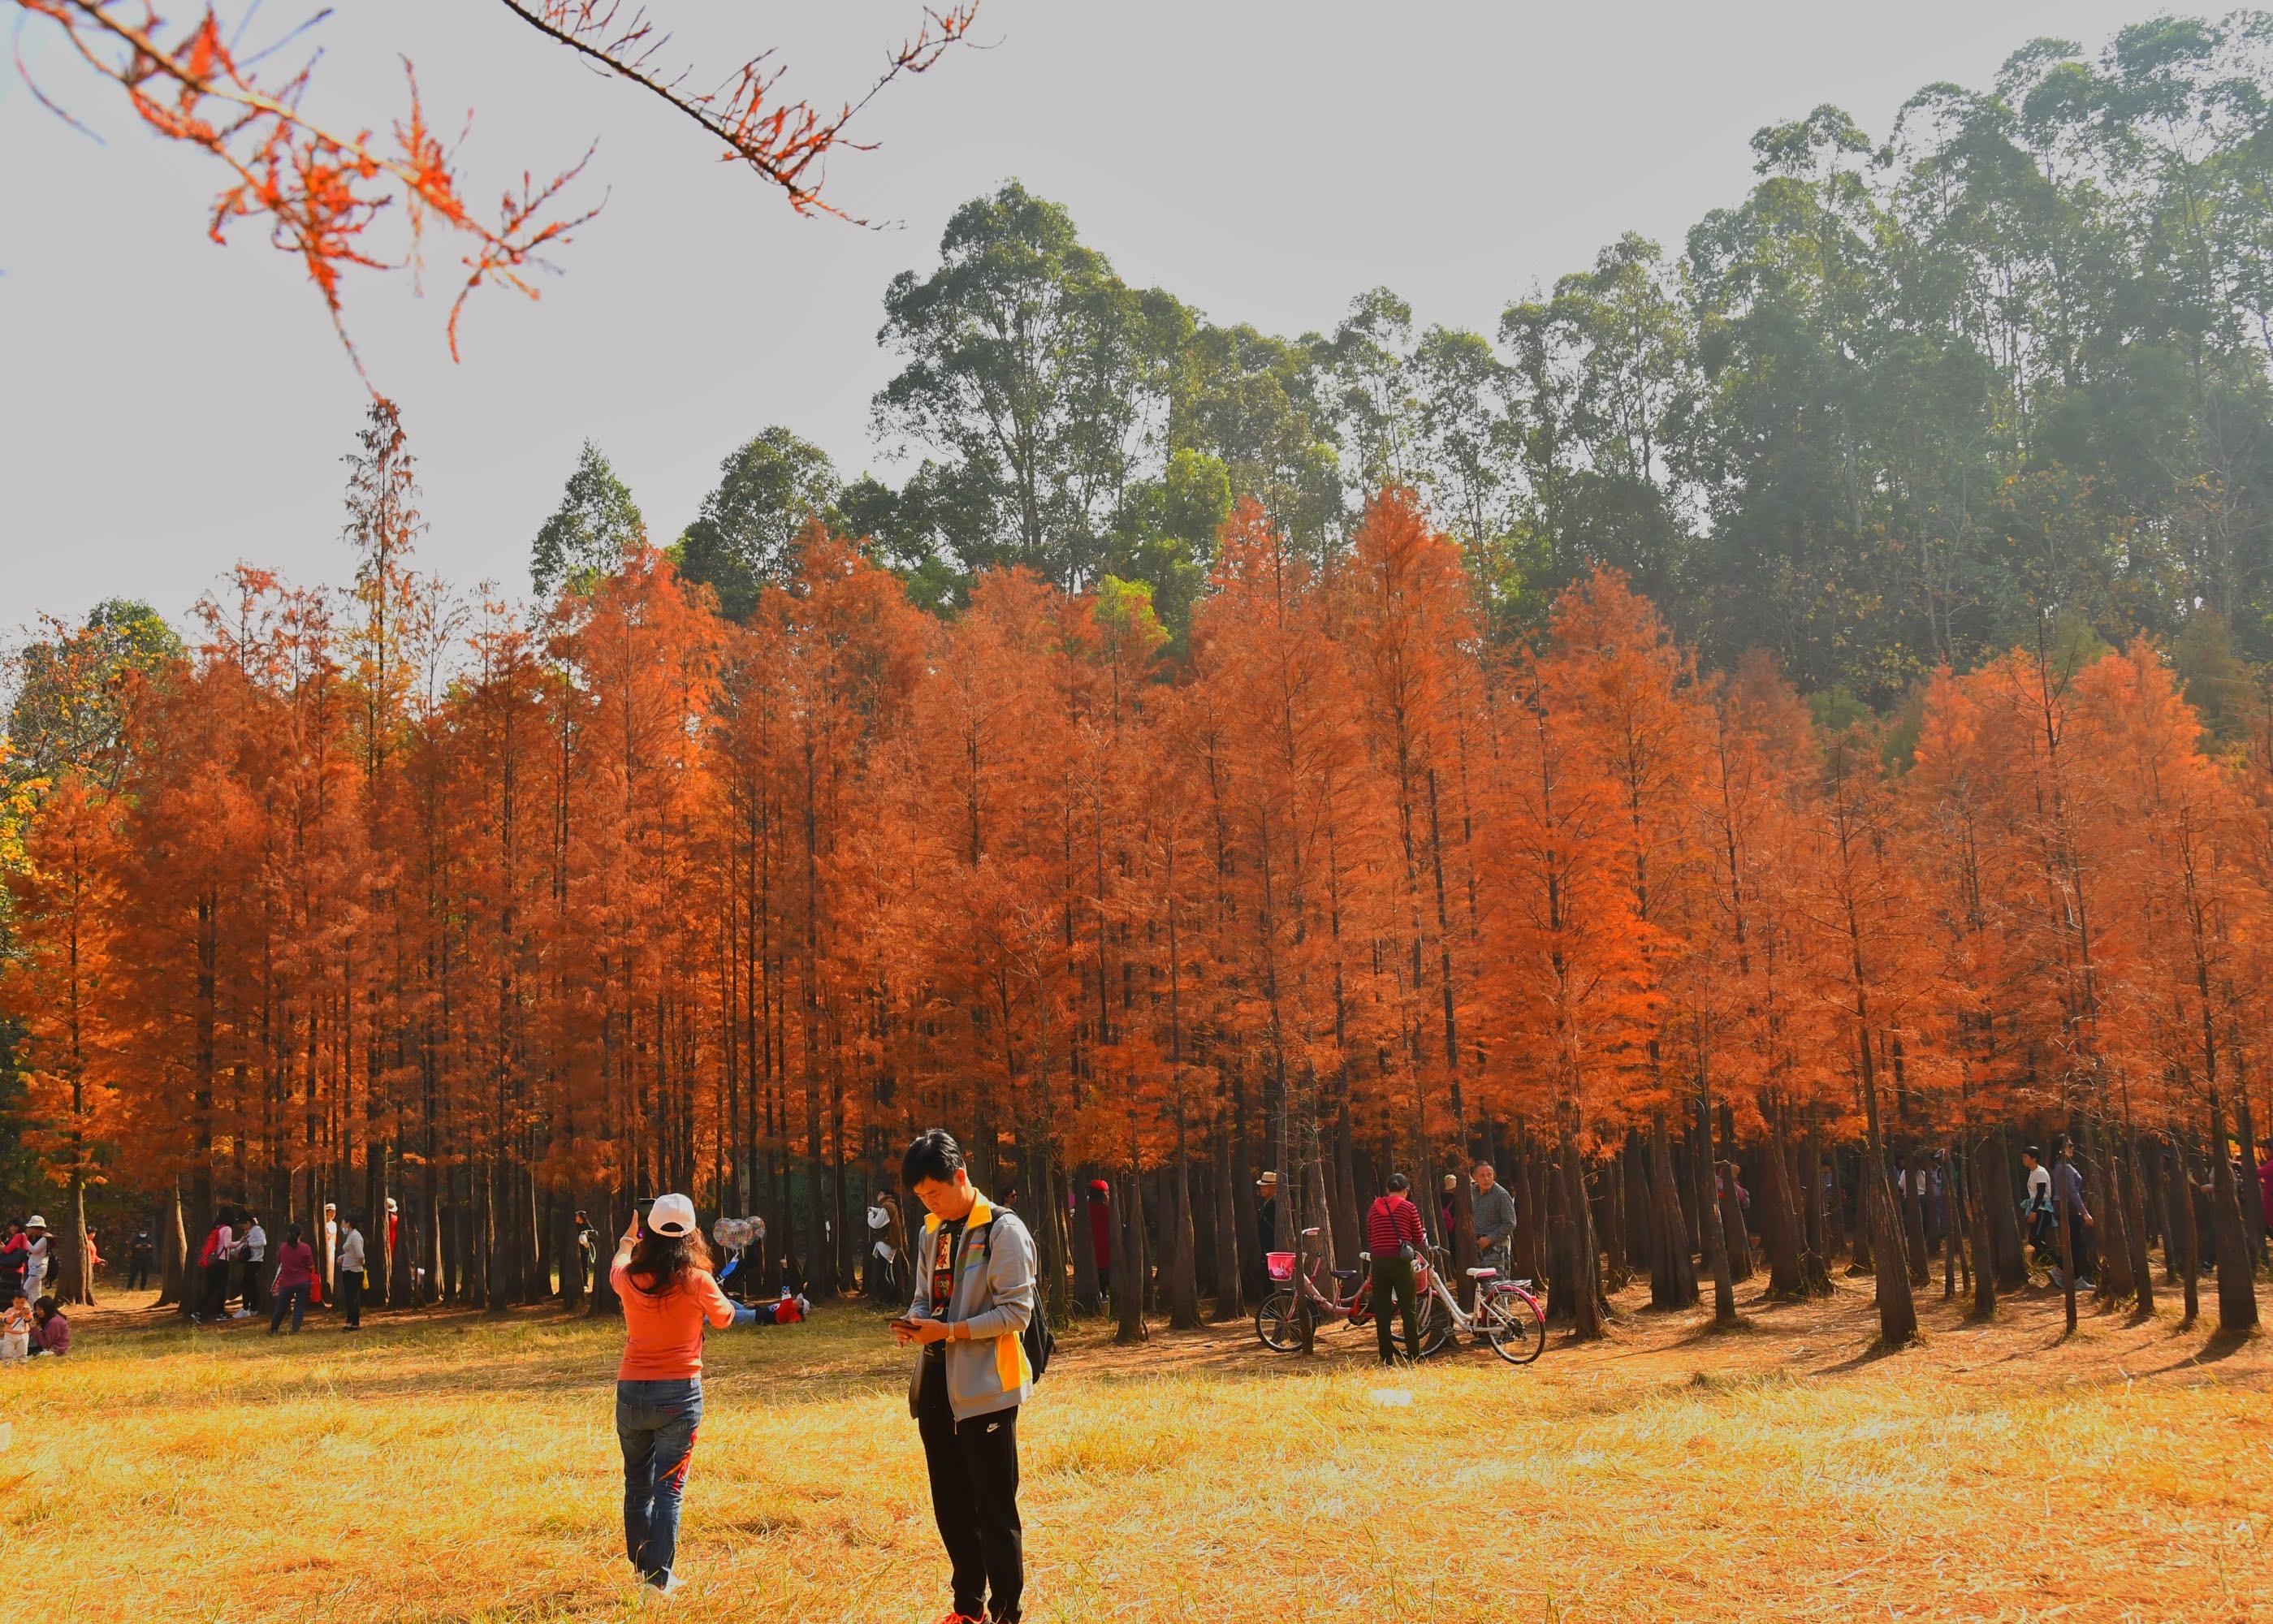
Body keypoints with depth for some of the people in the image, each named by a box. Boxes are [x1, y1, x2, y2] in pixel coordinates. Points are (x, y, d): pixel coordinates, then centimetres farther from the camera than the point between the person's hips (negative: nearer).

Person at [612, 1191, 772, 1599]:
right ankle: (660, 1577, -3)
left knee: (638, 1486, 16)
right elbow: (725, 1318, 8)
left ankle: (641, 1568, 24)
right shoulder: (697, 1281, -12)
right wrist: (760, 1314, 29)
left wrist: (628, 1240, 45)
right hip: (679, 1393, -3)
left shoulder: (629, 1279, -2)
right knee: (669, 1488, 1)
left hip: (631, 1393, 3)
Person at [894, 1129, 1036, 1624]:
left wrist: (950, 1331, -21)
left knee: (994, 1509, -2)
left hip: (985, 1387, -7)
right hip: (936, 1383, 7)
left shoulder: (1002, 1230, -11)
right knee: (950, 1506, 15)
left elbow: (1017, 1309, -15)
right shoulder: (930, 1234, 12)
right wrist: (914, 1321, -2)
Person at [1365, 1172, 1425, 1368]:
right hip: (1400, 1261, -3)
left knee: (1381, 1310, 8)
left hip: (1379, 1262, 3)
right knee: (1409, 1309, 5)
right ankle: (1414, 1356, 5)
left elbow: (1370, 1239, 10)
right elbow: (1418, 1239, 2)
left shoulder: (1373, 1209, 8)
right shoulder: (1408, 1208, -3)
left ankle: (1387, 1356, 8)